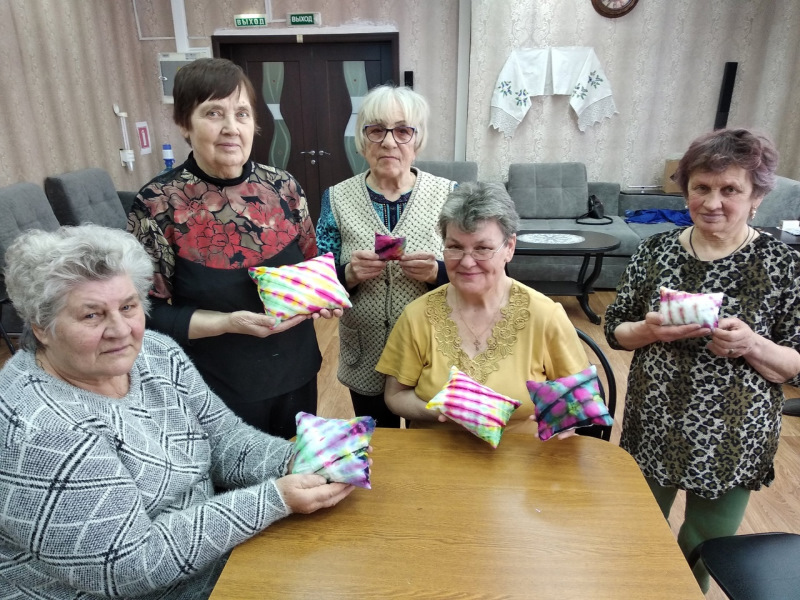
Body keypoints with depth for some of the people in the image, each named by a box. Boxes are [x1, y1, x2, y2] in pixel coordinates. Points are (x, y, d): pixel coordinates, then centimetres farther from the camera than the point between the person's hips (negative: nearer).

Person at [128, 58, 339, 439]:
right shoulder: (158, 205, -15)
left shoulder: (283, 187, -5)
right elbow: (149, 314, -11)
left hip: (296, 375, 4)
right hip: (217, 392, -3)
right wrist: (228, 323, -24)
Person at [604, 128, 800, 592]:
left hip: (731, 440, -1)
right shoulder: (656, 250, -5)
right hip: (653, 428, 2)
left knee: (704, 547, 21)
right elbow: (616, 330, 1)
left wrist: (750, 344, -26)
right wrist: (650, 331, -20)